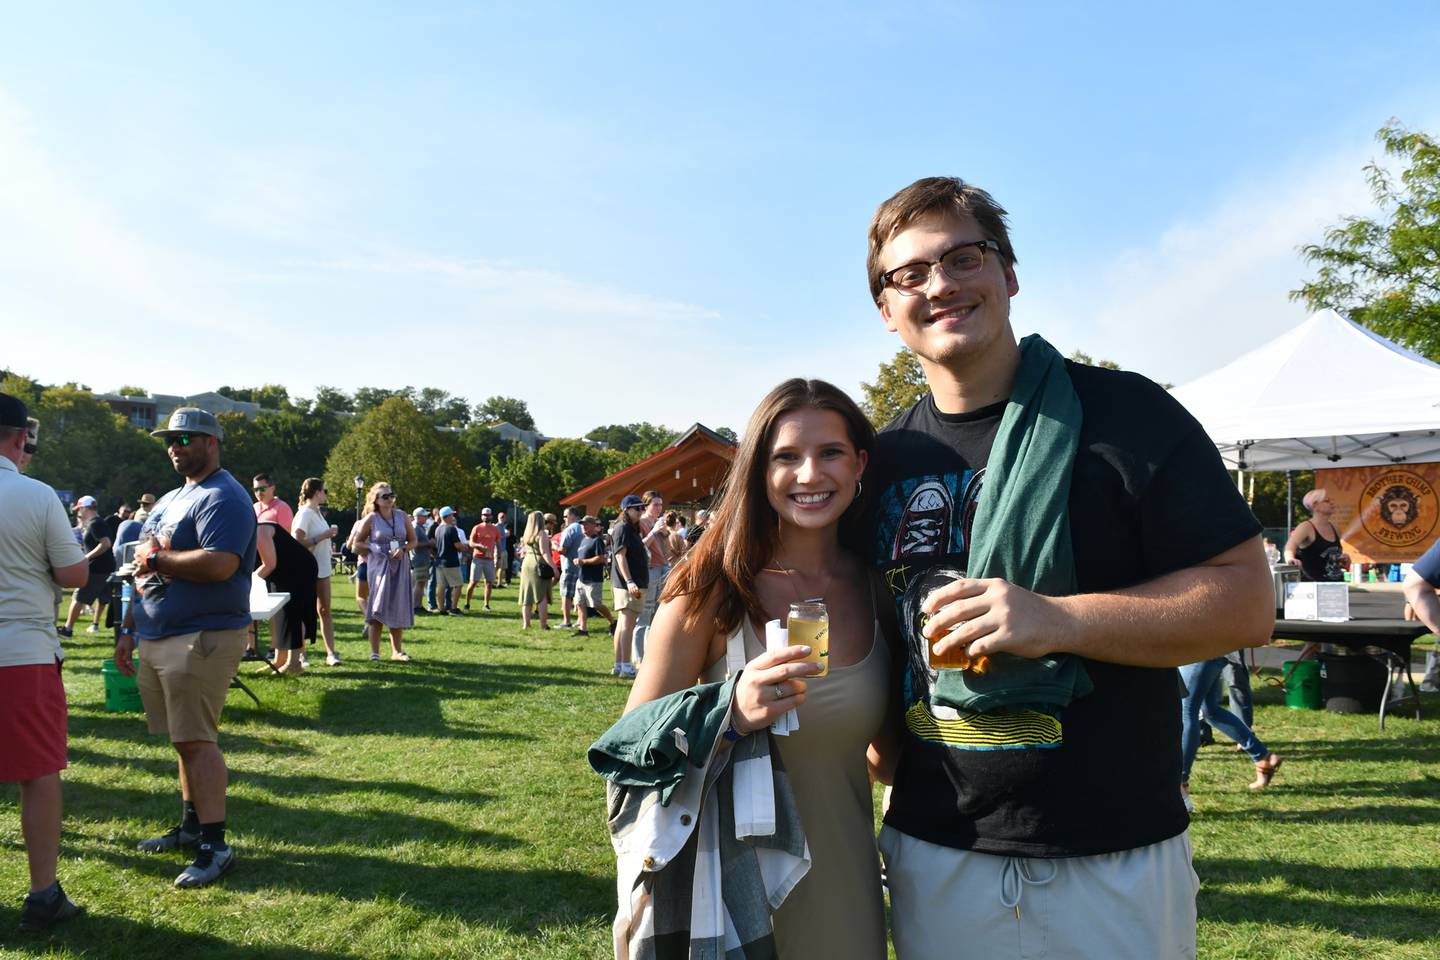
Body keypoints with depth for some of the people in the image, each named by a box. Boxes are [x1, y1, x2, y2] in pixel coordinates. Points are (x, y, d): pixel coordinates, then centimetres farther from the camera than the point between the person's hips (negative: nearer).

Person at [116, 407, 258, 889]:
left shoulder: (222, 497, -11)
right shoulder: (168, 501, 20)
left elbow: (220, 564, -27)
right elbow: (147, 571, 24)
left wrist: (157, 557, -13)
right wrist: (129, 628, 18)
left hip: (203, 639, -9)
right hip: (158, 636, 9)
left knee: (196, 739, -9)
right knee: (185, 737, 15)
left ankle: (215, 846, -3)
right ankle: (191, 826, 26)